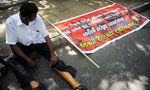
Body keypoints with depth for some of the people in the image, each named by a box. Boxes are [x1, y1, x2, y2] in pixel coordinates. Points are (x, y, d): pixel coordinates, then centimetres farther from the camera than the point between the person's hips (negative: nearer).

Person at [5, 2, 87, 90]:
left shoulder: (37, 18, -20)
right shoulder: (11, 22, -24)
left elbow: (46, 36, -18)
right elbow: (13, 45, -18)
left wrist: (53, 54, -27)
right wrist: (28, 60, -23)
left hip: (38, 41, 0)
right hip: (23, 45, 1)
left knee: (54, 59, -23)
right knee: (11, 60, -28)